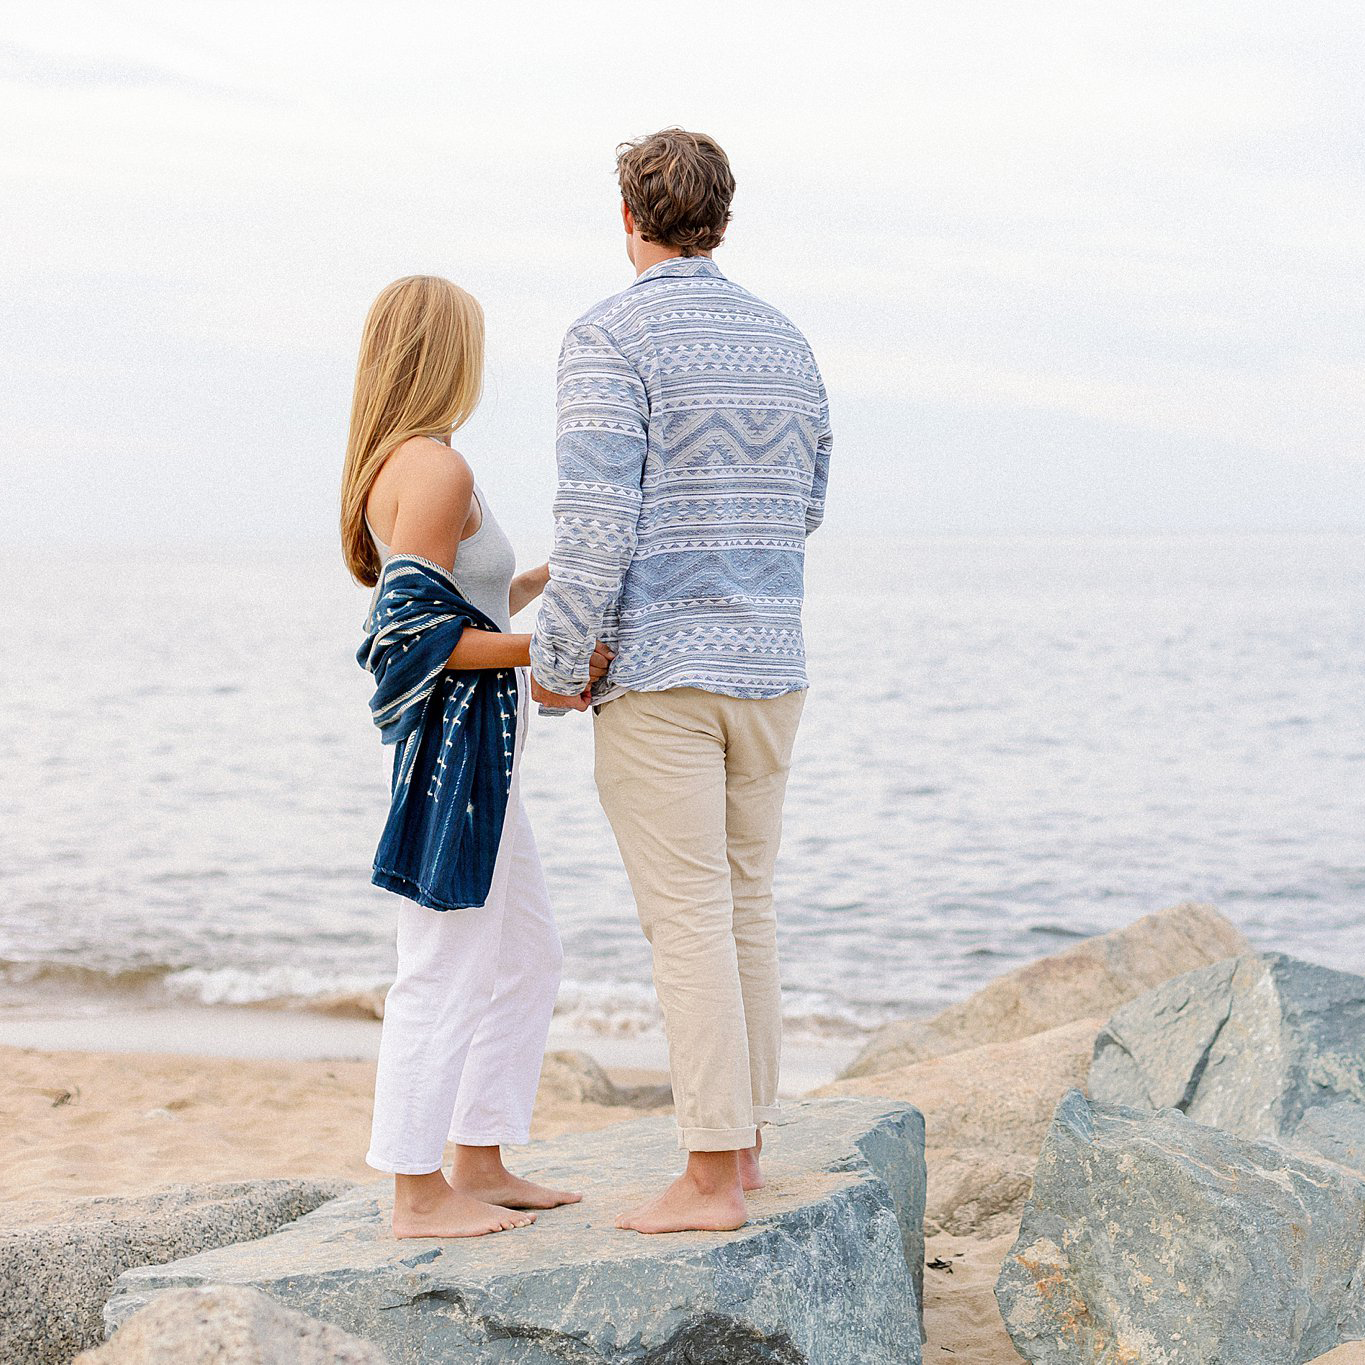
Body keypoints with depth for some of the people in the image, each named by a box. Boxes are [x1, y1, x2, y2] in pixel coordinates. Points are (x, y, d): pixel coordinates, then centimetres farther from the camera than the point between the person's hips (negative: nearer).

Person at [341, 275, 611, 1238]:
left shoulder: (395, 467, 15)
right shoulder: (435, 467, -16)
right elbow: (420, 635, -21)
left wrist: (551, 578, 25)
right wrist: (544, 648, -21)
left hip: (480, 757, 11)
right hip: (454, 746, -11)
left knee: (527, 958, 16)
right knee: (445, 972, -4)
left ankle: (479, 1165, 23)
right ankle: (419, 1193, 3)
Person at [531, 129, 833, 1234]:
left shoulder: (612, 338, -9)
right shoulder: (786, 343, 12)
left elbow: (596, 517, -16)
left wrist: (556, 665, -8)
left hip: (660, 667, -7)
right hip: (771, 665, 7)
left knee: (689, 922, -5)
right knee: (746, 908, 14)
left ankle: (711, 1177, -3)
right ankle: (744, 1140, 21)